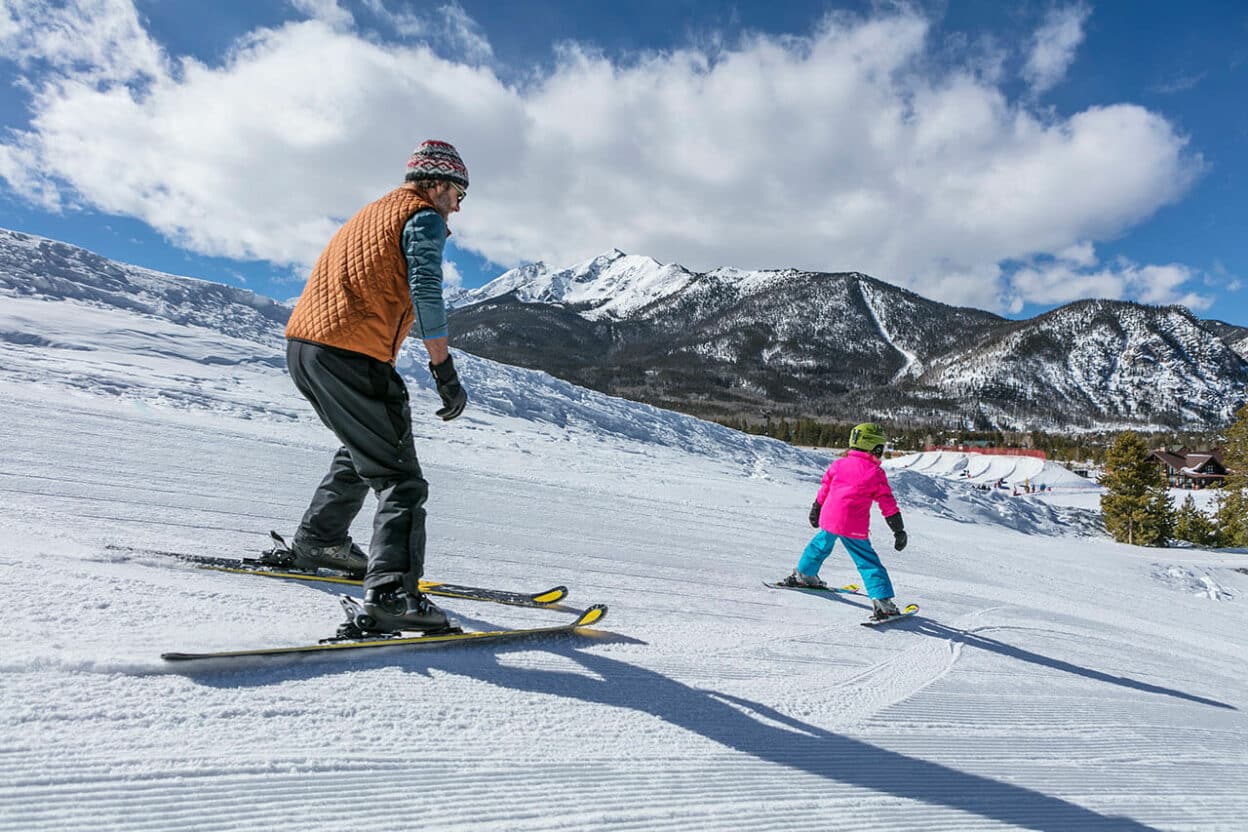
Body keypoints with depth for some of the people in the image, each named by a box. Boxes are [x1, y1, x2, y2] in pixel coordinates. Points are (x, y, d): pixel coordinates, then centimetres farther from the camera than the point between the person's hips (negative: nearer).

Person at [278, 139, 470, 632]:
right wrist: (446, 373, -15)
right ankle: (391, 590, -19)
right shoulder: (424, 218, 1)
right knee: (399, 477, -7)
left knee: (362, 449, 29)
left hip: (300, 345, 9)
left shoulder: (369, 213, 28)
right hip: (349, 356, -9)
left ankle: (319, 540, 36)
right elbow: (425, 292, -15)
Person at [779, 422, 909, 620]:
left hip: (829, 520, 5)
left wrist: (816, 511, 32)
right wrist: (899, 530, 3)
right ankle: (882, 602, -2)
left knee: (821, 545, 30)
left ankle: (803, 575, 44)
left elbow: (824, 490, 17)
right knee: (869, 563, 3)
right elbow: (888, 505, -4)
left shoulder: (839, 464, 6)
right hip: (854, 528, -5)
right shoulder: (876, 474, -6)